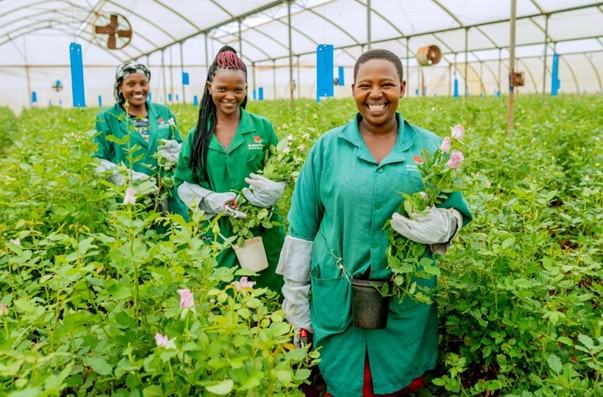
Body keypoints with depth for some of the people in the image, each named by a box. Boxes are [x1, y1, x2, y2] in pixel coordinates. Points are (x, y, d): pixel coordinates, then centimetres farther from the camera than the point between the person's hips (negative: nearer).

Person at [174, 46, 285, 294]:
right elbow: (184, 184, 6)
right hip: (216, 235, 1)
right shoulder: (197, 135, 3)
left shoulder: (262, 128, 1)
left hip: (262, 232, 0)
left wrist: (271, 190, -17)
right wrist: (210, 200, -13)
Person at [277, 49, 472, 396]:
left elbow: (455, 213, 7)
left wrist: (439, 225, -18)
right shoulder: (328, 147, 0)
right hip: (338, 295, 0)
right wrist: (295, 293, 2)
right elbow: (303, 224, 2)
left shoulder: (431, 148, 1)